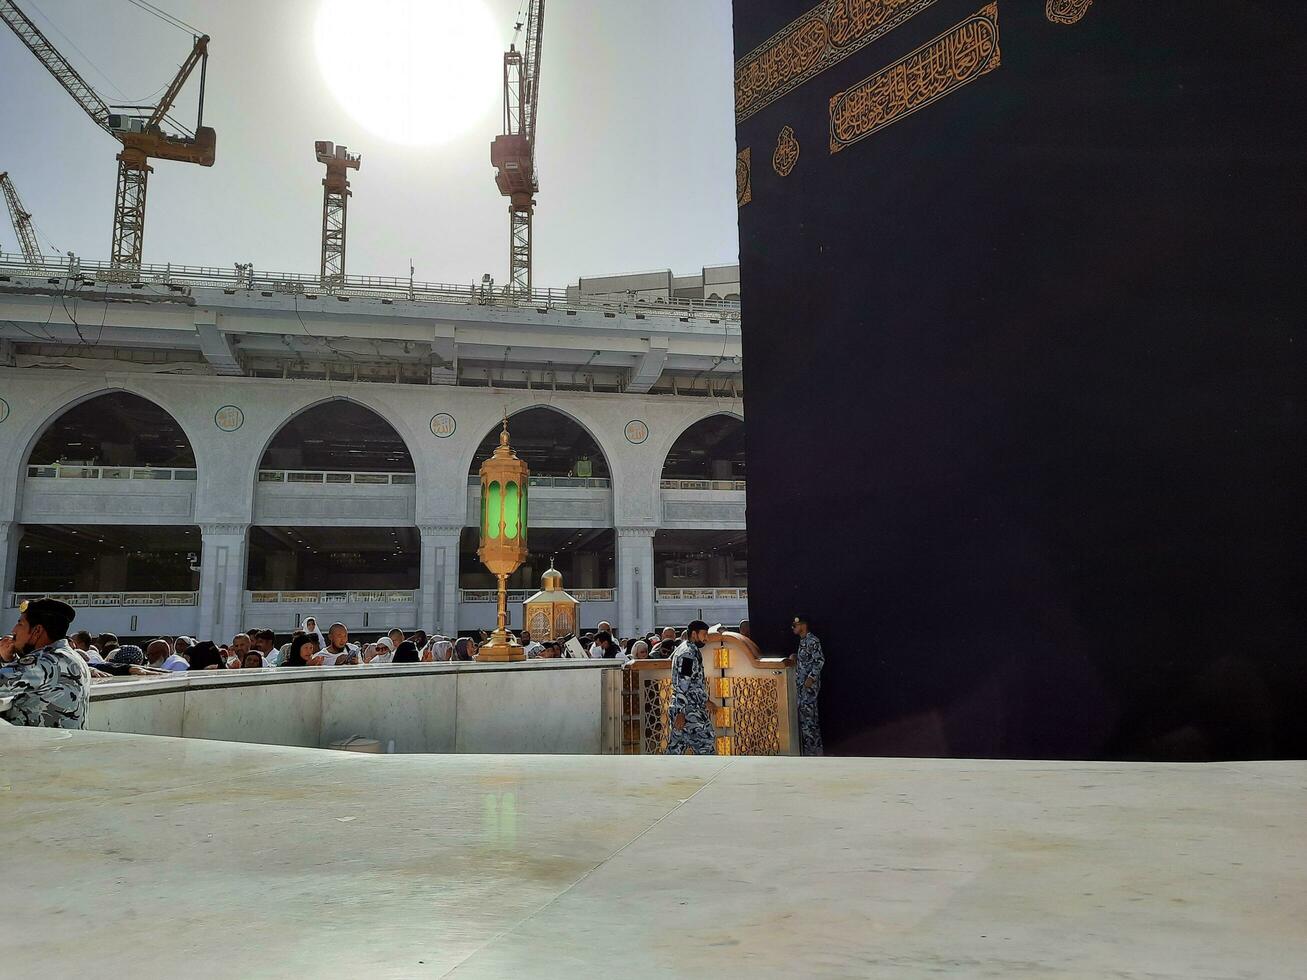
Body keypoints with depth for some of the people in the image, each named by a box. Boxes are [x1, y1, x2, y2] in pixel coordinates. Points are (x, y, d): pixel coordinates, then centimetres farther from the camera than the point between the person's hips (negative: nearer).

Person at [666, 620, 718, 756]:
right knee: (706, 748, -2)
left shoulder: (682, 650, 17)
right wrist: (681, 713, -23)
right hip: (690, 712, -10)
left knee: (675, 750, 10)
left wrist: (706, 700, 31)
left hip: (679, 710, 10)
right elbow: (682, 685, -21)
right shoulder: (689, 653, -15)